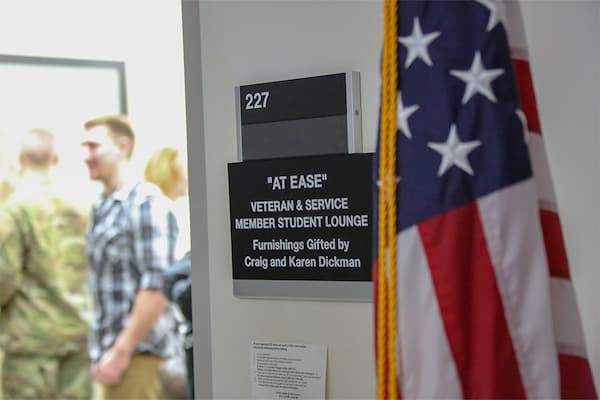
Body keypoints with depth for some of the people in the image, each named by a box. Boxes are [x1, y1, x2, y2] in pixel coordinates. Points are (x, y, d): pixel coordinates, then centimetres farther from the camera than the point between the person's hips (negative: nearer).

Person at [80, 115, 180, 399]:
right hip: (109, 351, 8)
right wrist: (102, 351, 14)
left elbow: (158, 286, -19)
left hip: (137, 353, -8)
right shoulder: (101, 209, 15)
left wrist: (121, 351, -18)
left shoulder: (146, 202, -11)